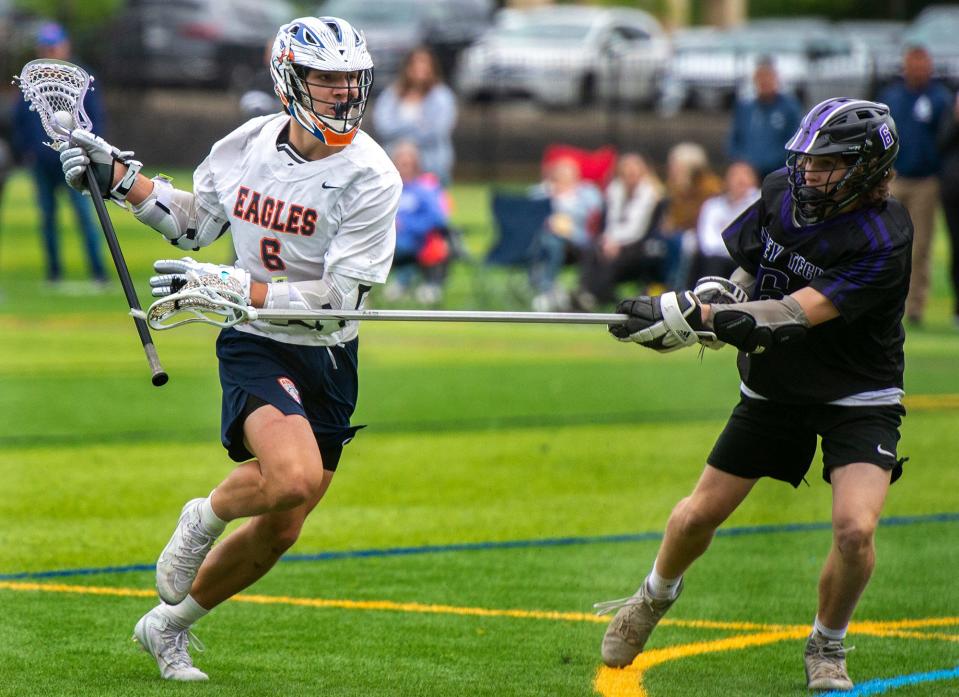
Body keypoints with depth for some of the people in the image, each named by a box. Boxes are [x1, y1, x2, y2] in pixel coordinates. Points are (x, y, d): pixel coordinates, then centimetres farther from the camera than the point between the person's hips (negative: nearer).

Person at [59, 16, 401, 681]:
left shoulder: (370, 177, -15)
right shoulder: (247, 144, -6)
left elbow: (339, 297, -20)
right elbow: (194, 220, 15)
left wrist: (227, 283, -24)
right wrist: (115, 174, 5)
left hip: (330, 363, 1)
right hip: (256, 346, -1)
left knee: (279, 529, 9)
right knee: (294, 476, -30)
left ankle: (169, 626, 31)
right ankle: (203, 519, 2)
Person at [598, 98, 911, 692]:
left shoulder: (884, 240, -27)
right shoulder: (782, 192, -8)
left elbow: (795, 315, -34)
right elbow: (750, 264, 10)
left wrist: (696, 315, -40)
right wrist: (719, 296, -13)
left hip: (858, 402, -5)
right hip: (774, 389, 5)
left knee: (855, 530, -23)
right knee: (699, 515, 6)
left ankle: (827, 648, 4)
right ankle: (655, 597, 38)